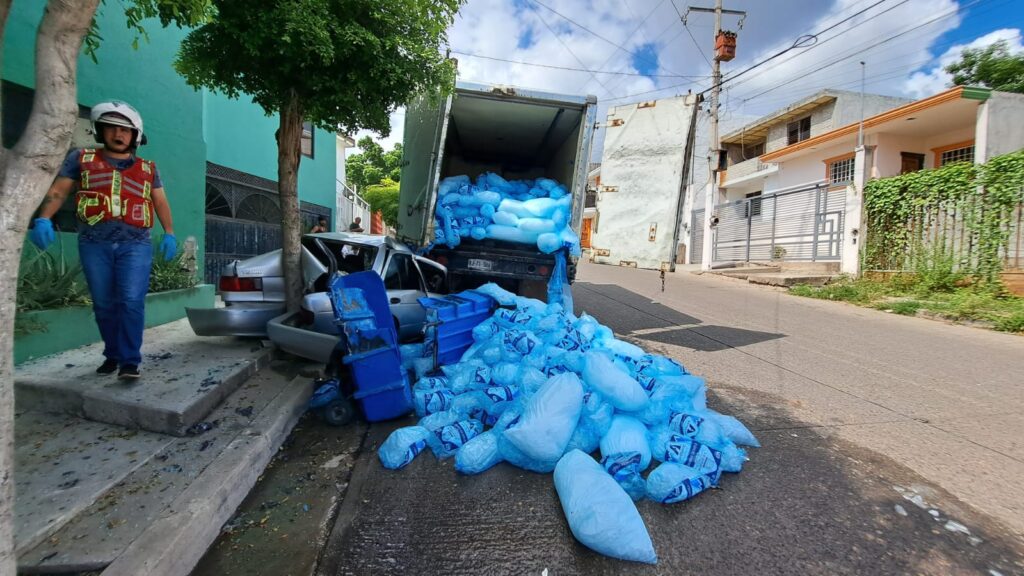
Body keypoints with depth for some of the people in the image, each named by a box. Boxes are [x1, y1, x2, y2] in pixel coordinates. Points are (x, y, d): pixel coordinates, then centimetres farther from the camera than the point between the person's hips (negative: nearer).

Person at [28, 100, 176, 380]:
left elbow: (161, 203, 13)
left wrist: (169, 233, 0)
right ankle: (113, 355, 21)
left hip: (135, 245, -1)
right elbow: (57, 191, 9)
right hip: (95, 245, 1)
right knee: (104, 306, 8)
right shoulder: (81, 158, 13)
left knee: (131, 302, -11)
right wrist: (43, 220, -7)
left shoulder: (147, 168, 14)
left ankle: (129, 361, -8)